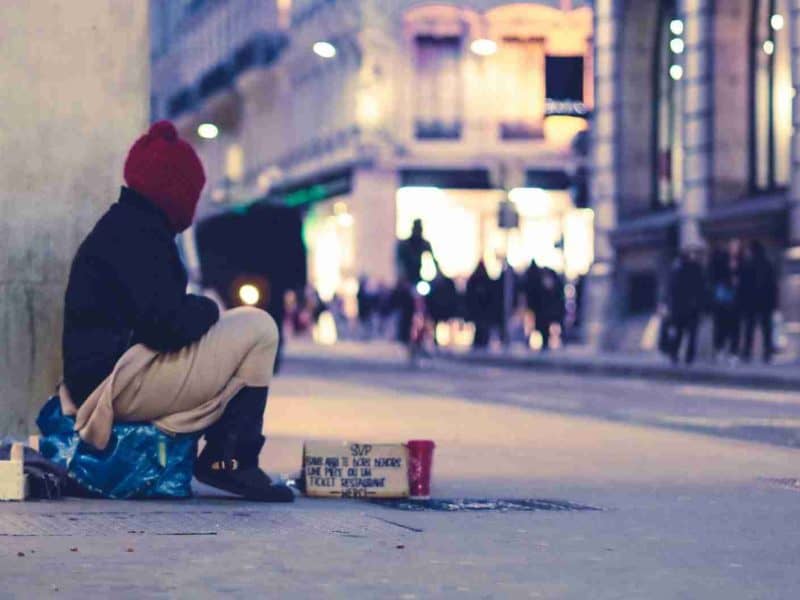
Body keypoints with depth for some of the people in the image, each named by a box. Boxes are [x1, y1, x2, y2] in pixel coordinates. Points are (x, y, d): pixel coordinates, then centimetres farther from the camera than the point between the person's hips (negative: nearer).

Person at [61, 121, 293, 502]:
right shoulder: (137, 234, -14)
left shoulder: (122, 224, 18)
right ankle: (231, 461, -6)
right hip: (121, 383, -11)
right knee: (258, 328, -6)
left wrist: (198, 311, 8)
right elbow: (165, 326, -22)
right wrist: (207, 310, -3)